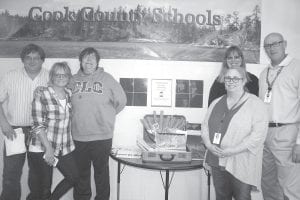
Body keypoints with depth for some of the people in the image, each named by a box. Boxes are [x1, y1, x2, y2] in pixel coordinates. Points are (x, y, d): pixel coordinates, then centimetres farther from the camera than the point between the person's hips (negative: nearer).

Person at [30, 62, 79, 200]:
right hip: (43, 148, -5)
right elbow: (38, 125, -14)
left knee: (74, 177, 7)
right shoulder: (41, 94, -10)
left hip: (65, 148, 6)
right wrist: (48, 149, -17)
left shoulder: (69, 94, 7)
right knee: (46, 185, 5)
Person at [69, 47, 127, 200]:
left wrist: (106, 115, 5)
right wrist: (79, 116, 7)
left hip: (102, 136, -3)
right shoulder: (74, 80, 4)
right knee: (81, 172, 17)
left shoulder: (106, 78, -4)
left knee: (101, 172, 10)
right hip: (78, 136, 3)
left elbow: (121, 101, 0)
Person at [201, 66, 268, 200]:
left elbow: (258, 135, -15)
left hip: (242, 165, -5)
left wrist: (234, 150, -20)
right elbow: (205, 125, 13)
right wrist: (209, 145, -6)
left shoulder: (255, 104, -6)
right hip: (217, 161, 5)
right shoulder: (216, 103, 13)